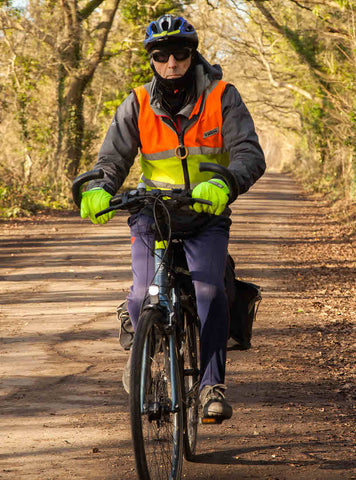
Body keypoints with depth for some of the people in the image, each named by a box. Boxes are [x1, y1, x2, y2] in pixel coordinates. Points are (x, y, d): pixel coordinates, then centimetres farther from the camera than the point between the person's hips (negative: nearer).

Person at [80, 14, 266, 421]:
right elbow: (112, 159, -8)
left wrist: (224, 184, -42)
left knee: (208, 290, -24)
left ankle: (212, 385, -19)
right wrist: (98, 191, -32)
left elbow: (250, 154, -20)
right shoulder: (137, 105, -5)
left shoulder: (221, 98, -9)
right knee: (144, 298, -14)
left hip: (207, 216, -1)